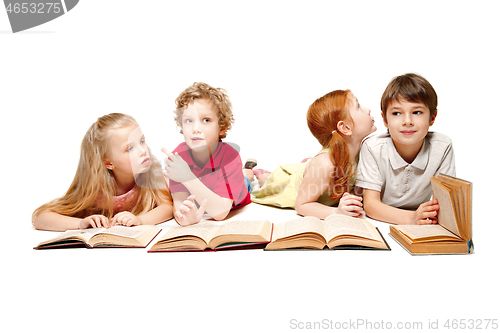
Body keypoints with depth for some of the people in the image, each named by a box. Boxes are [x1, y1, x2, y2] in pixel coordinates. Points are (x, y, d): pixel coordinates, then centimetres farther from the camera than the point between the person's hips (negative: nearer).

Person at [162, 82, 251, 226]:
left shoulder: (230, 156, -41)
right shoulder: (178, 155, -30)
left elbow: (220, 212, -47)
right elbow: (179, 201, -37)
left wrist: (188, 178, -59)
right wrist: (184, 215, -63)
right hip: (199, 209, 2)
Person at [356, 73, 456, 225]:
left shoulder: (442, 148, -12)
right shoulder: (373, 148, -17)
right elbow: (370, 204, -18)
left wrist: (437, 212, -30)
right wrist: (411, 218, -33)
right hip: (380, 222, -2)